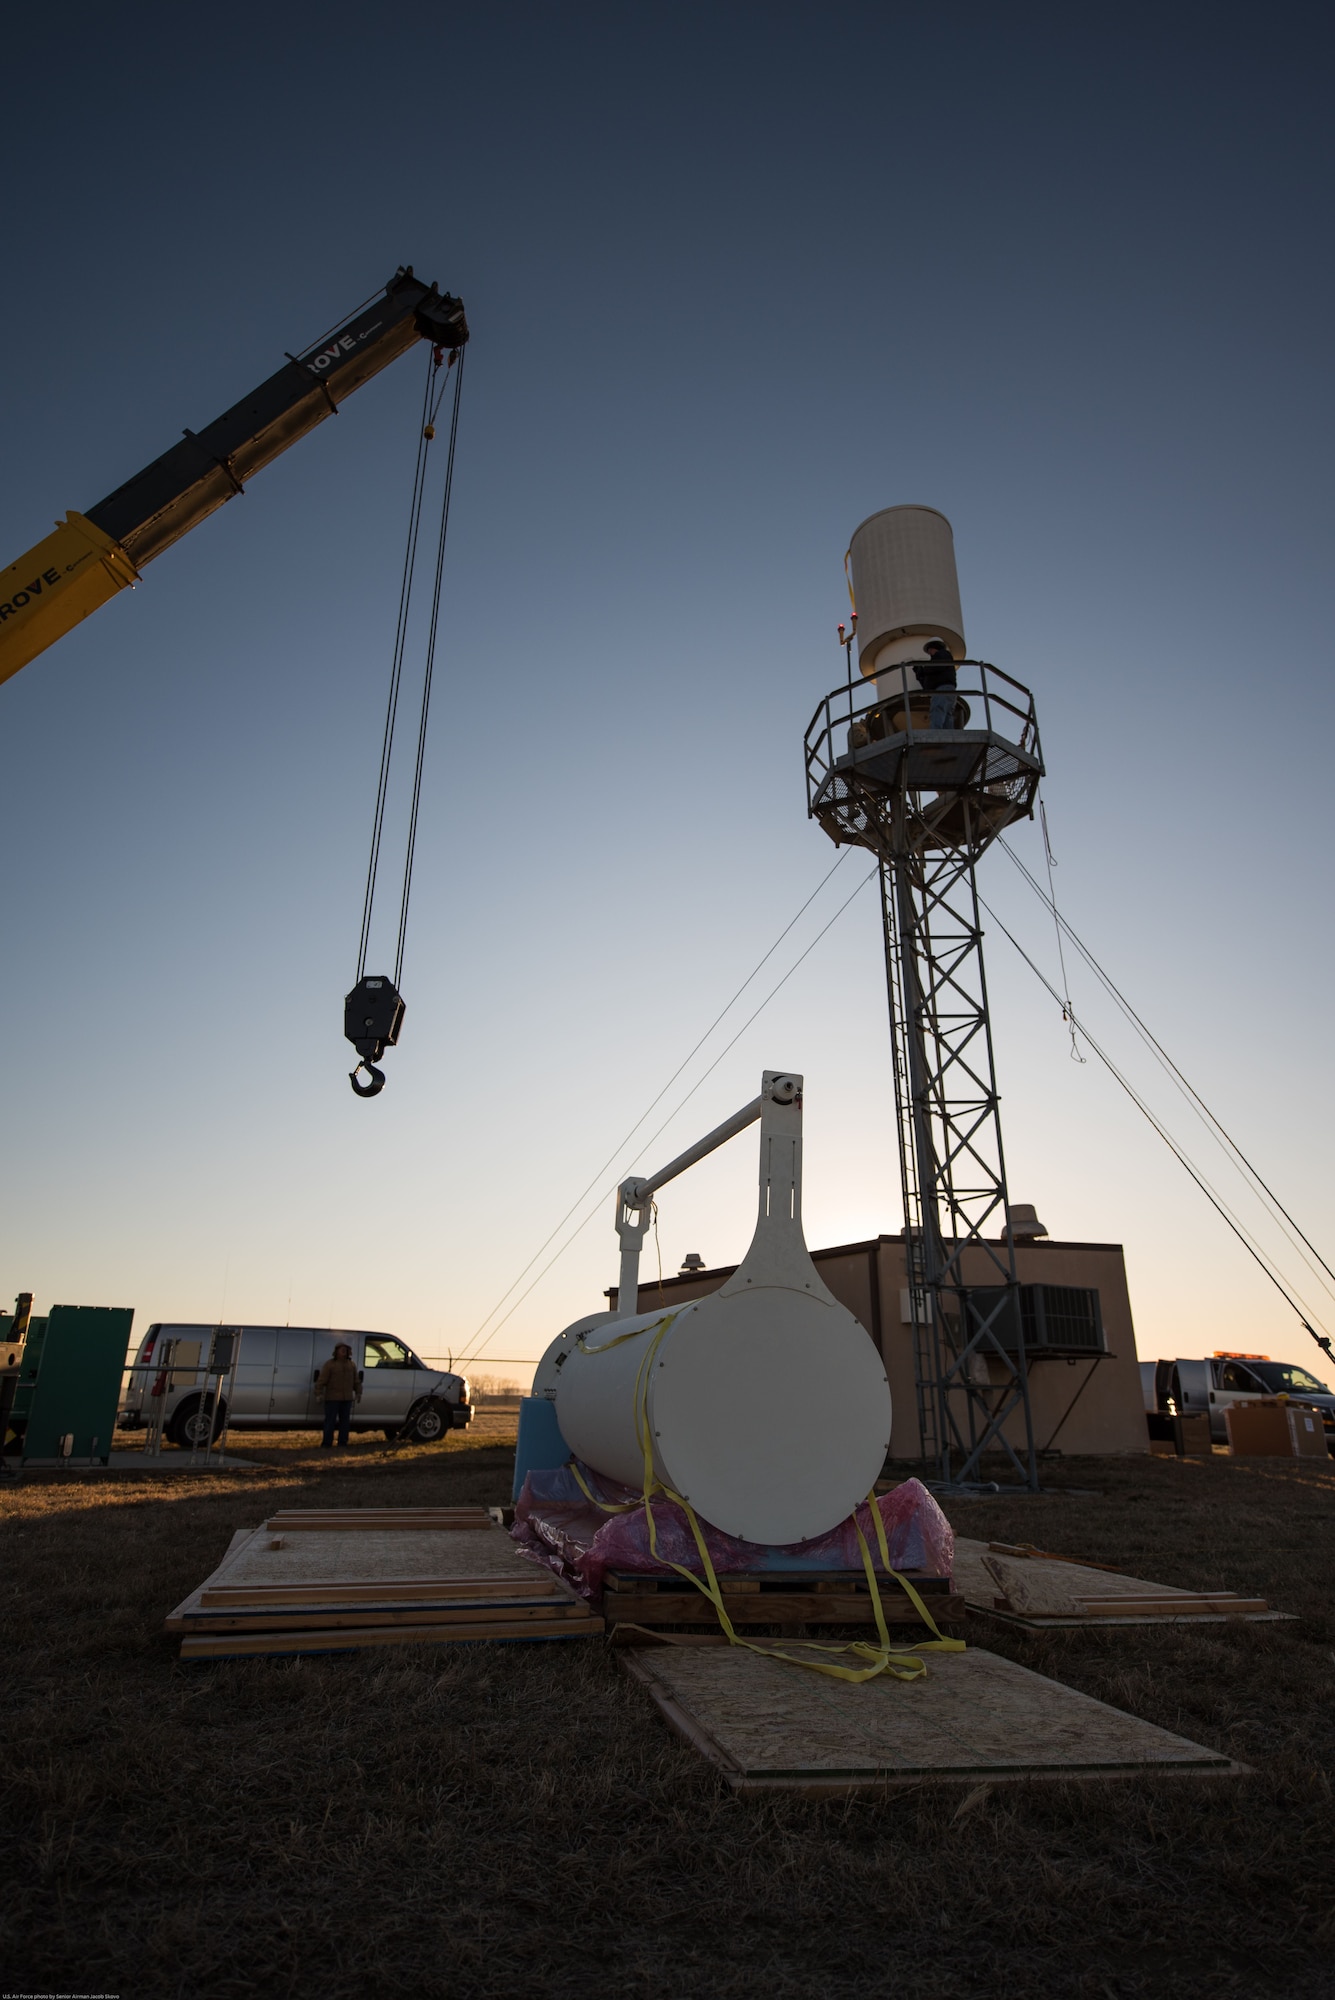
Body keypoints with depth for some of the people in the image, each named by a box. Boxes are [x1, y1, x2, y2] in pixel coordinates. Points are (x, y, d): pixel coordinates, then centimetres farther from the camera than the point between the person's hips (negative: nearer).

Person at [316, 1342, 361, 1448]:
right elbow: (321, 1380, -11)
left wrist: (358, 1392, 9)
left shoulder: (350, 1365, 12)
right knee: (330, 1421, -6)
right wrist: (319, 1393, -20)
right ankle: (325, 1444, -1)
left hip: (347, 1399, 5)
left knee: (345, 1421, 6)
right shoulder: (330, 1364, -5)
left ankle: (342, 1444, 13)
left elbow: (356, 1381, 17)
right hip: (332, 1399, -5)